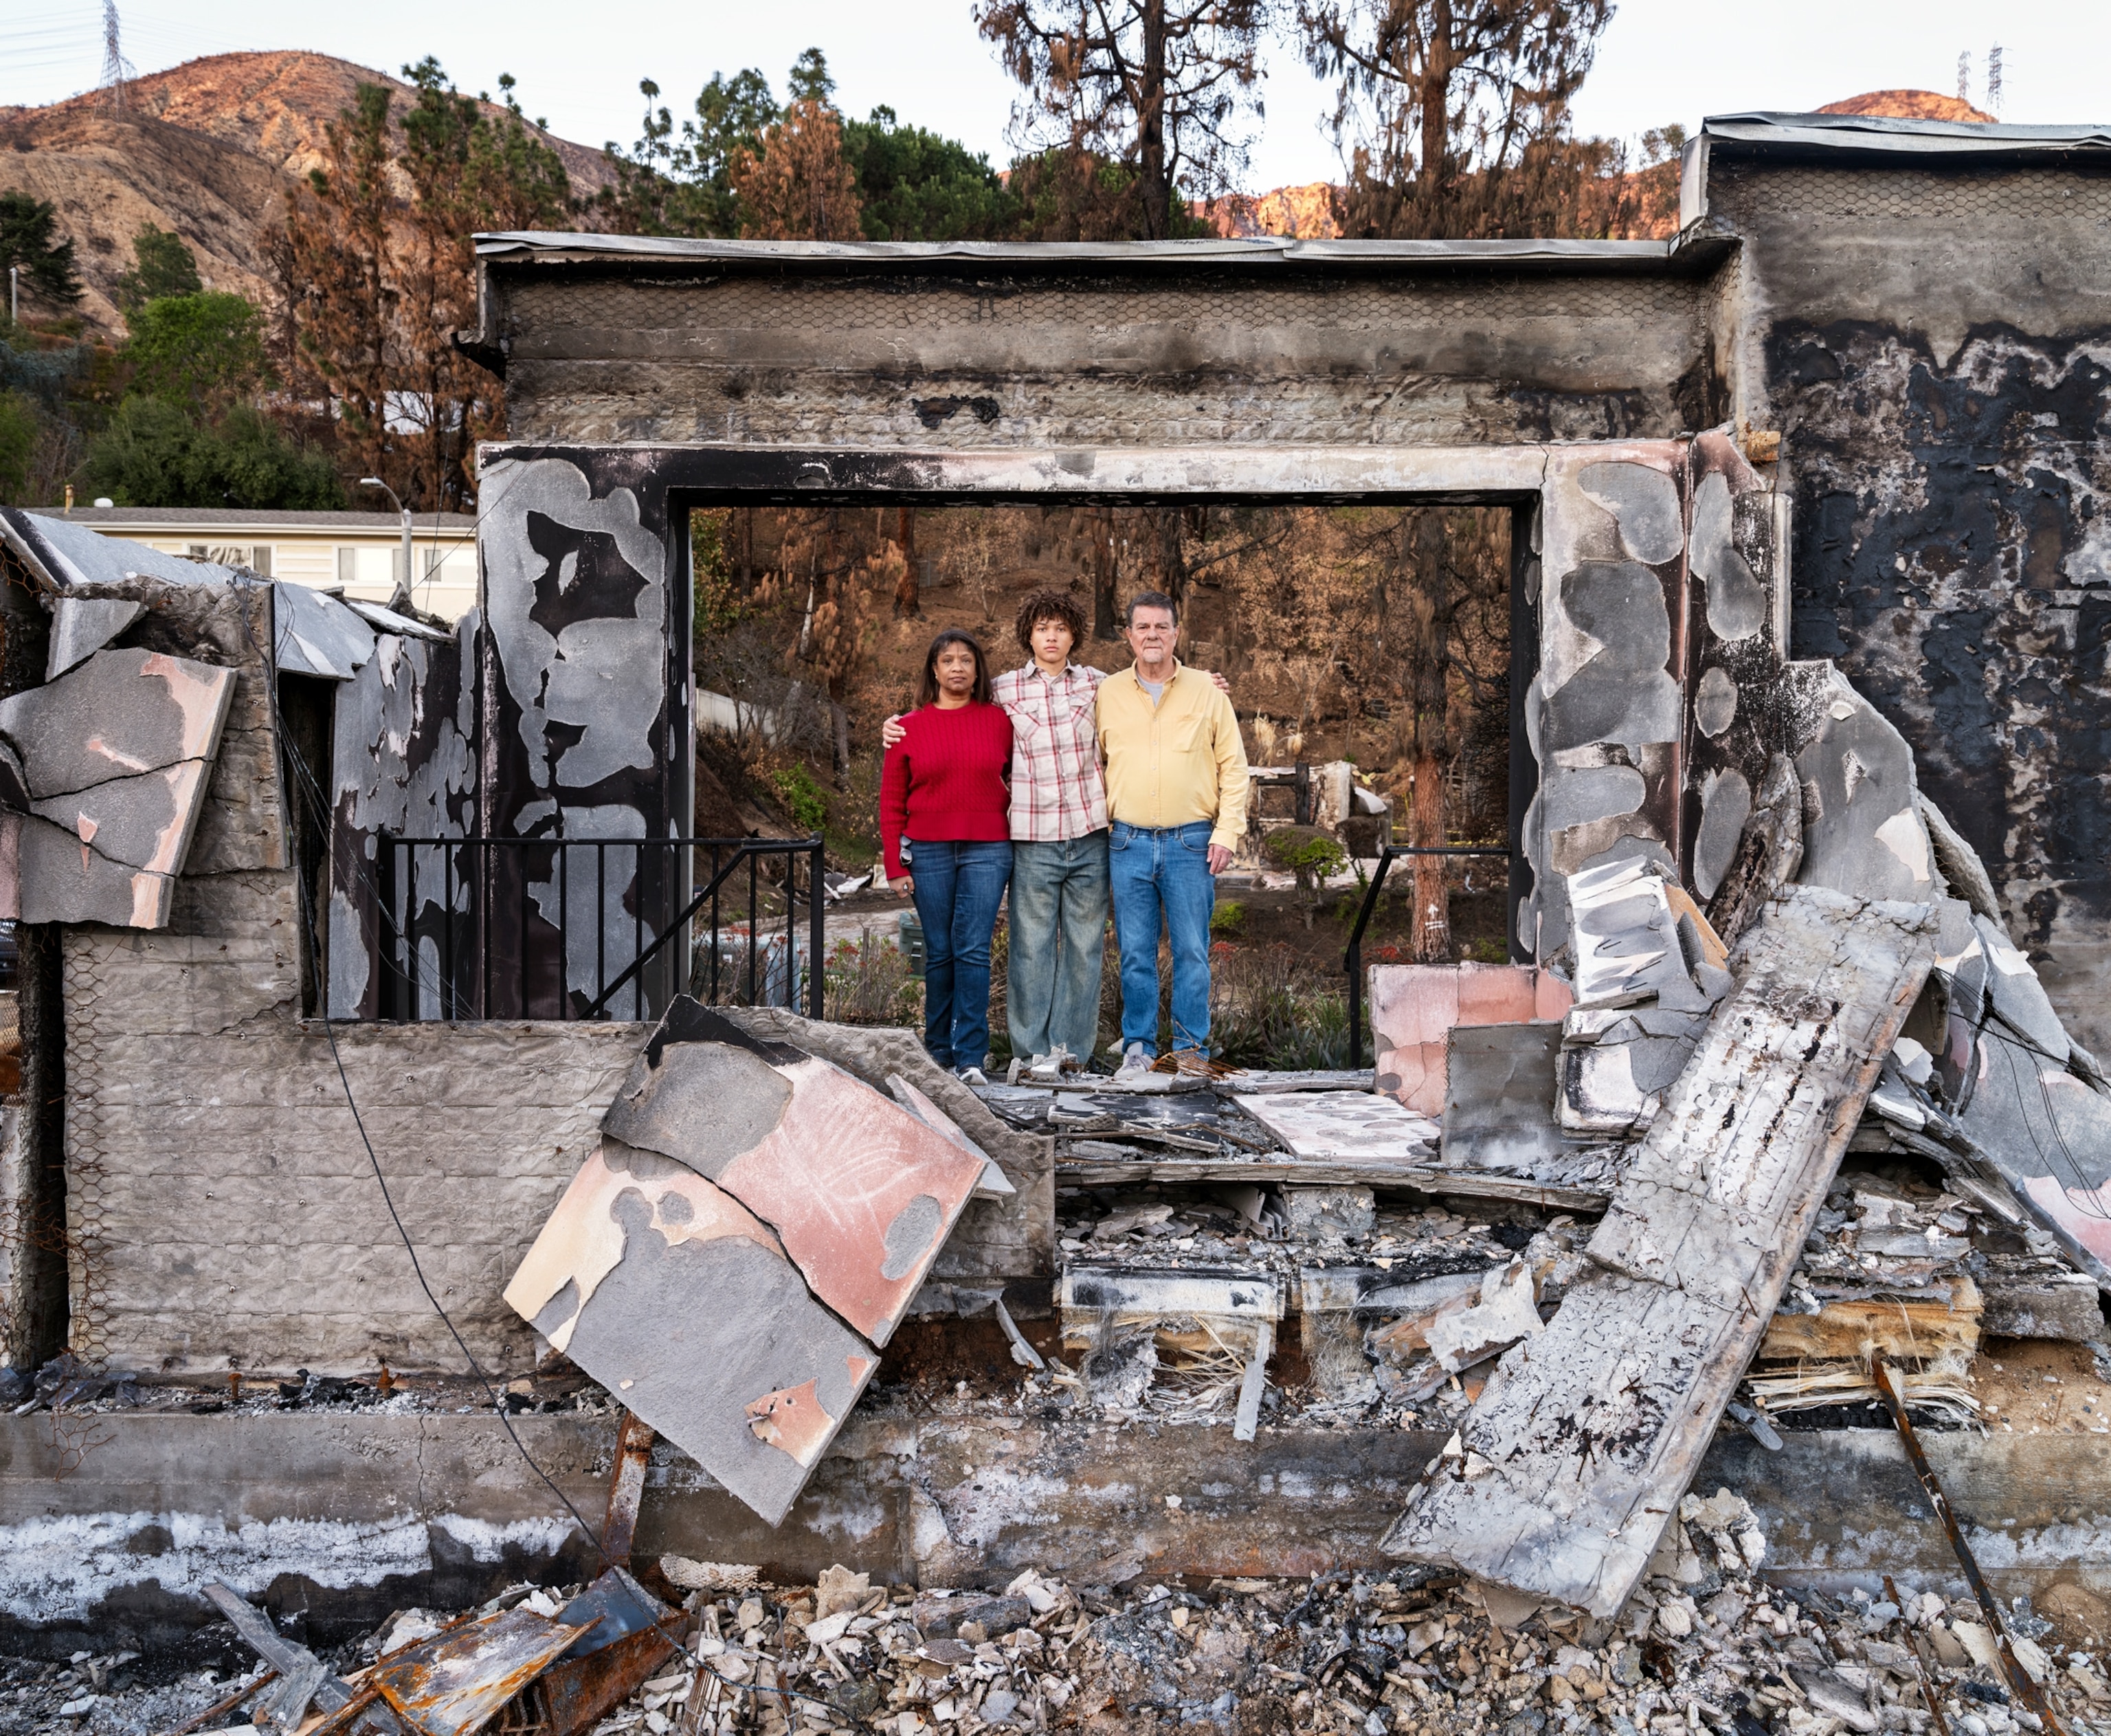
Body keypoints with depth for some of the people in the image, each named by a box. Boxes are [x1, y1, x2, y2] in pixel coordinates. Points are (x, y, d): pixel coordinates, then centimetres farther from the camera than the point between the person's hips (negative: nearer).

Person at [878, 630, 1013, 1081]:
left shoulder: (999, 721, 5)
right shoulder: (909, 728, 5)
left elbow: (1018, 778, 16)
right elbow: (891, 801, 6)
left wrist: (1018, 835, 6)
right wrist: (896, 864, 0)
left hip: (987, 850, -1)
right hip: (928, 852, 1)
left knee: (973, 950, -7)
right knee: (939, 952, 6)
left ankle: (970, 1056, -3)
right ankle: (939, 1048, 19)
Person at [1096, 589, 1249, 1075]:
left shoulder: (1207, 691, 4)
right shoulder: (1106, 693, 7)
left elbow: (1233, 766, 4)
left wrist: (1226, 833, -4)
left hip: (1191, 842, -1)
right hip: (1128, 843, 1)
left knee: (1192, 950, 2)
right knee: (1135, 952, 5)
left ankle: (1191, 1046, 13)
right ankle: (1138, 1045, 16)